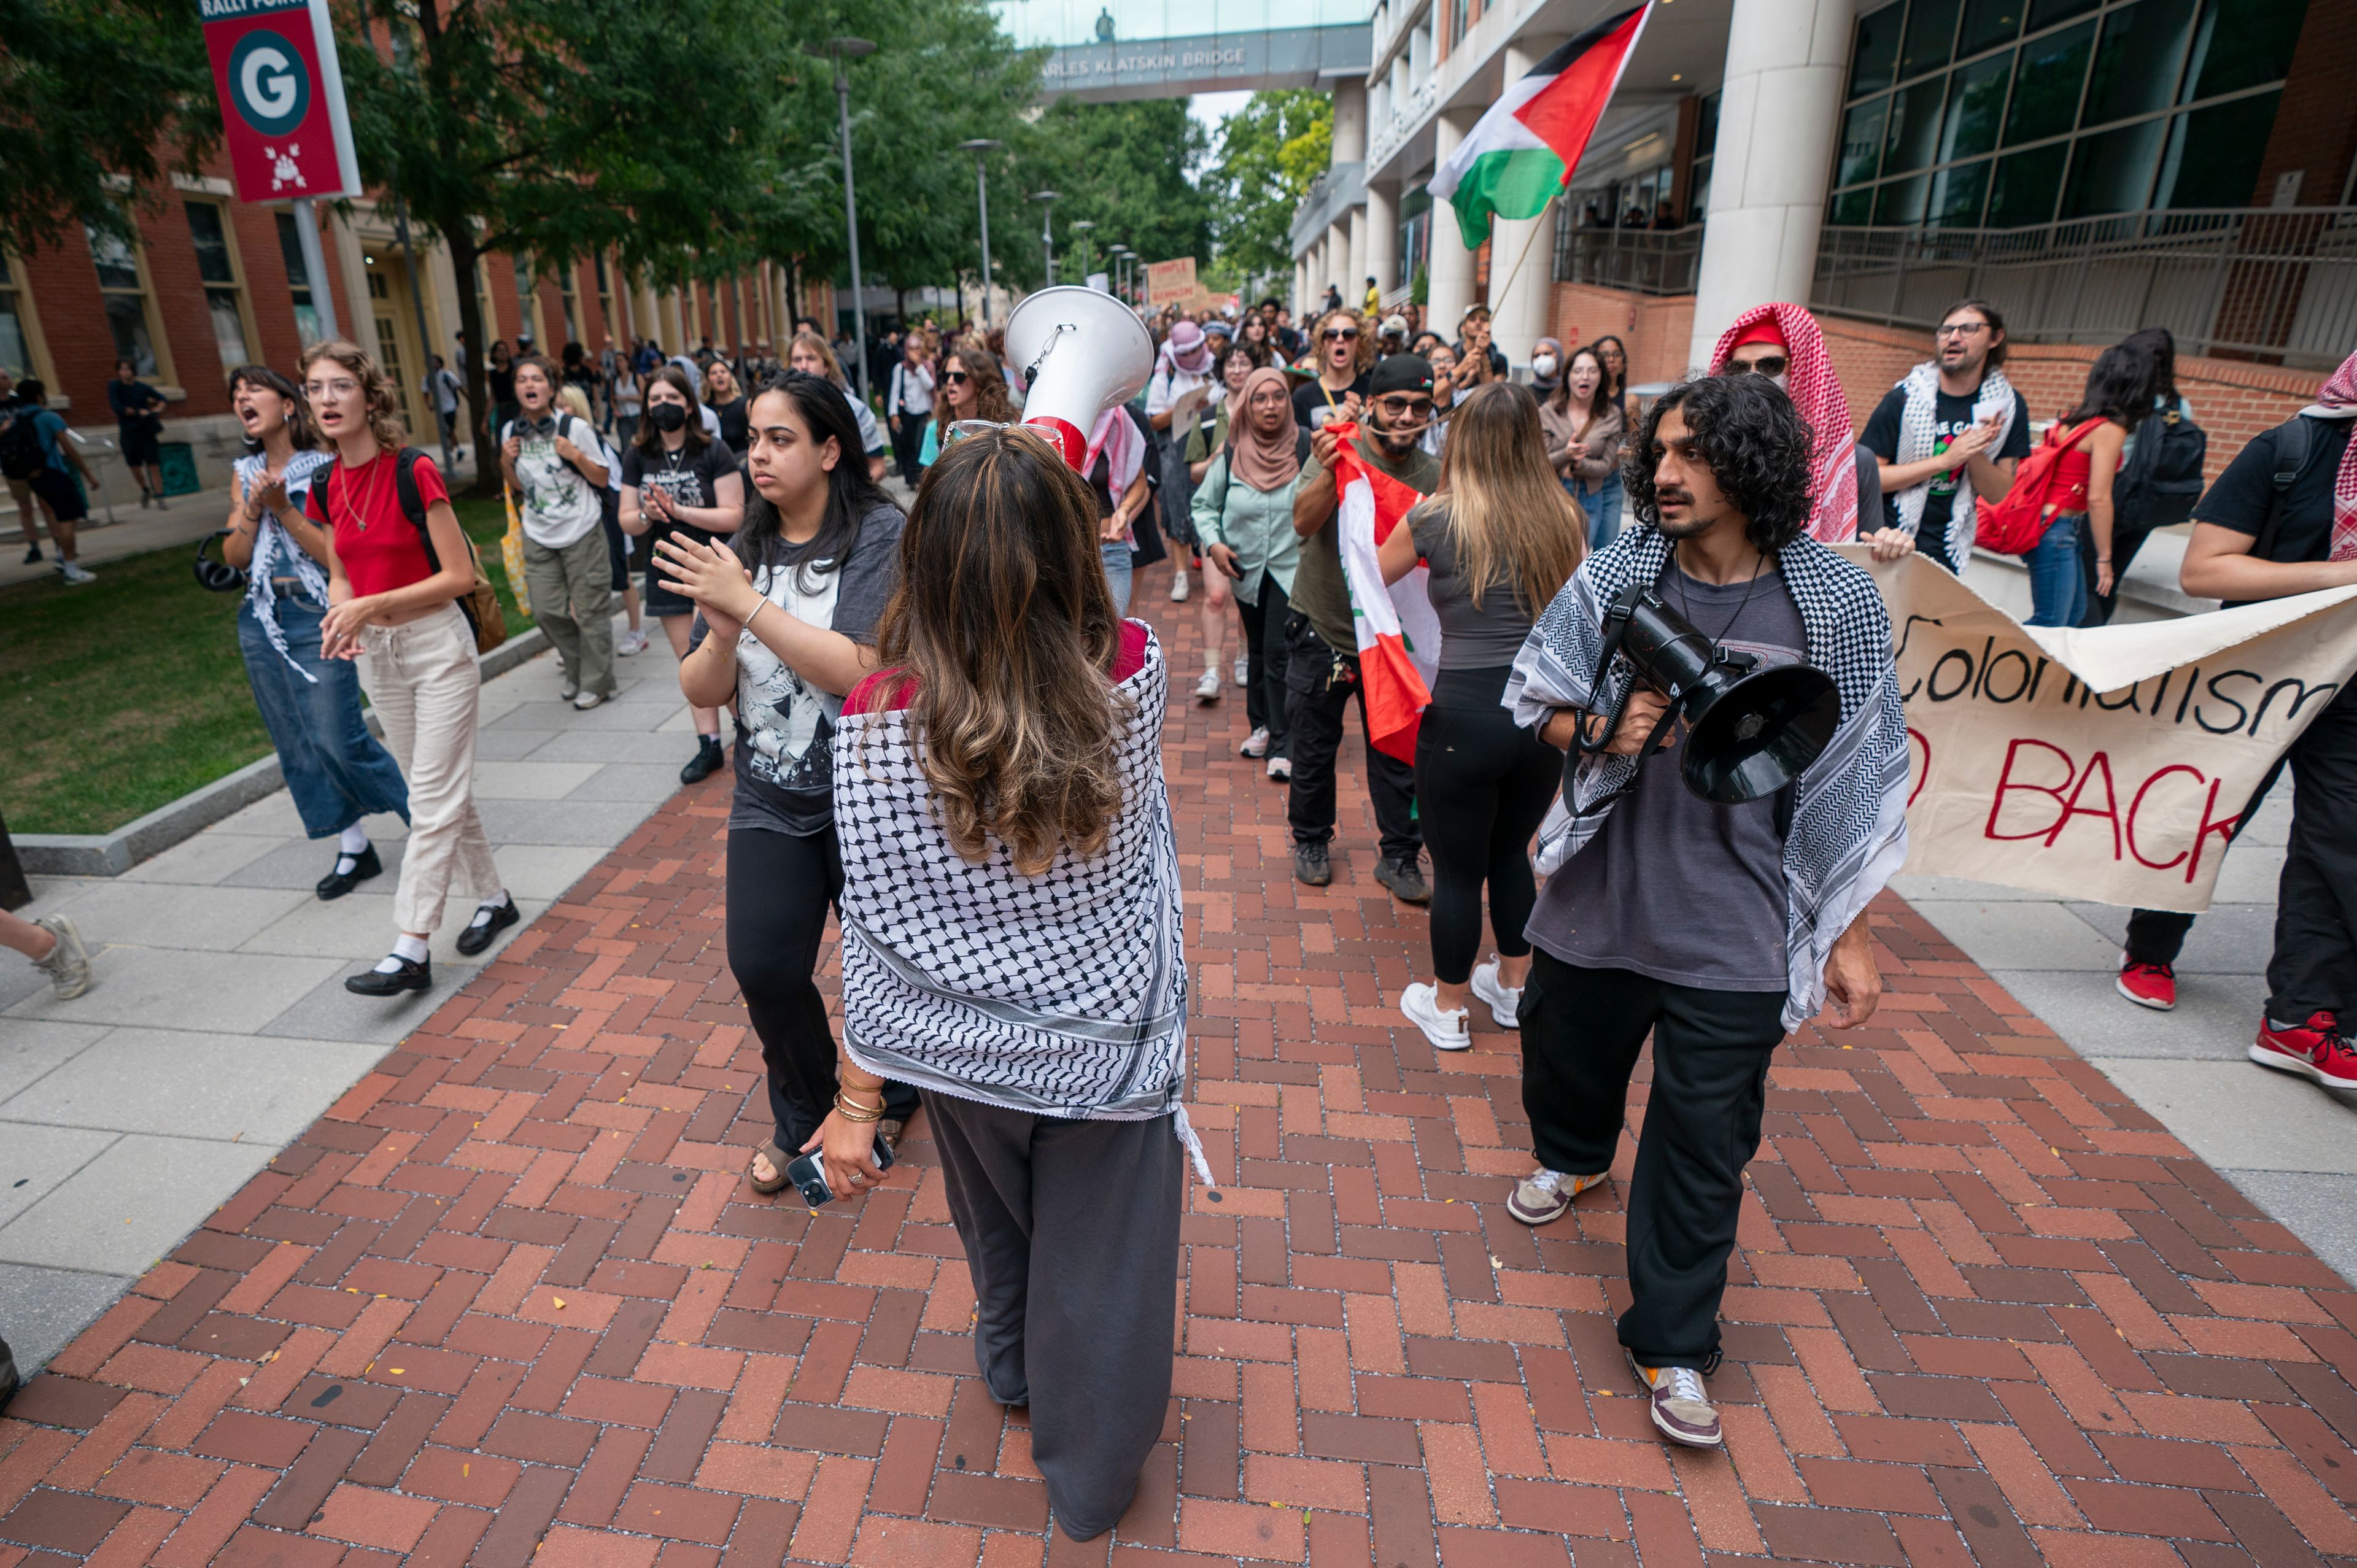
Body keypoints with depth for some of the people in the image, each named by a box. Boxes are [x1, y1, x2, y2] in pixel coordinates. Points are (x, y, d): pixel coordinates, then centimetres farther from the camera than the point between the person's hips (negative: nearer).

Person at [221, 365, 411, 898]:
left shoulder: (324, 469, -6)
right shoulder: (244, 473, 12)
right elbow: (233, 556, 7)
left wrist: (283, 507, -16)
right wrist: (254, 508, -8)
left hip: (315, 618, -6)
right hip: (261, 621, 6)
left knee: (338, 739, -10)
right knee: (296, 745, 7)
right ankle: (353, 850, 16)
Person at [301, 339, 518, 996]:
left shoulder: (414, 473, -14)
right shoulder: (326, 488, 5)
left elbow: (460, 576, -15)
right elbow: (341, 575, 14)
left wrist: (373, 605, -21)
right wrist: (340, 614, -8)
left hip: (437, 645, -7)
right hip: (376, 654, 7)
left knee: (434, 795, -5)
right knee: (438, 788, 14)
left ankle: (411, 951, -4)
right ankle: (493, 899, 30)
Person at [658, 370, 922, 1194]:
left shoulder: (879, 534, -12)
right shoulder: (745, 550, 3)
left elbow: (861, 670, -24)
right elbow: (703, 692, 3)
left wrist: (749, 606, -24)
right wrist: (721, 631, -18)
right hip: (770, 800, 4)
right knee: (762, 966, -2)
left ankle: (890, 1101, 42)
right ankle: (802, 1113, 27)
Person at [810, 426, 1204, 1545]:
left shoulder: (879, 722, -21)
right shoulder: (1135, 676, -18)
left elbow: (877, 938, -16)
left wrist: (856, 1107, -4)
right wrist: (1046, 485, 15)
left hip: (964, 1055, 1)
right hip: (1108, 1052, 0)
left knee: (997, 1231, 32)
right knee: (1100, 1274, 21)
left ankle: (1012, 1370, 63)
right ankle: (1088, 1489, 46)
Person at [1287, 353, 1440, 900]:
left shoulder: (1436, 475, -2)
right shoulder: (1342, 454, -9)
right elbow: (1304, 522, -23)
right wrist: (1330, 470, -40)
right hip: (1322, 632, -1)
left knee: (1398, 752, 8)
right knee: (1314, 749, 13)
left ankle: (1400, 855, 24)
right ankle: (1311, 840, 34)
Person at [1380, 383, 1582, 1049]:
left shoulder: (1437, 517, -8)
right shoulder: (1566, 518, 2)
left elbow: (1371, 575, 9)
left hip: (1466, 714, -4)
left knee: (1457, 870, 11)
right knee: (1511, 853, 25)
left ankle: (1448, 1010, 28)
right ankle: (1513, 987, 40)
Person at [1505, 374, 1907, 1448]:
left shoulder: (1836, 603, -9)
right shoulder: (1616, 576, -5)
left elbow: (1852, 783, -3)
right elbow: (1539, 704, 2)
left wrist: (1849, 936, 0)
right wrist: (1605, 731, -20)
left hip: (1732, 927, -2)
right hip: (1599, 892, 2)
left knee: (1704, 1142, 7)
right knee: (1566, 1050, 24)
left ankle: (1670, 1345, 28)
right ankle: (1571, 1157, 60)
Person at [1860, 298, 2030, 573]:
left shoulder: (2008, 406, 4)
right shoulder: (1903, 398, -6)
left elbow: (2000, 494, 1)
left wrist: (1974, 453, -17)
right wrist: (1946, 459, -20)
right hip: (1885, 545, -2)